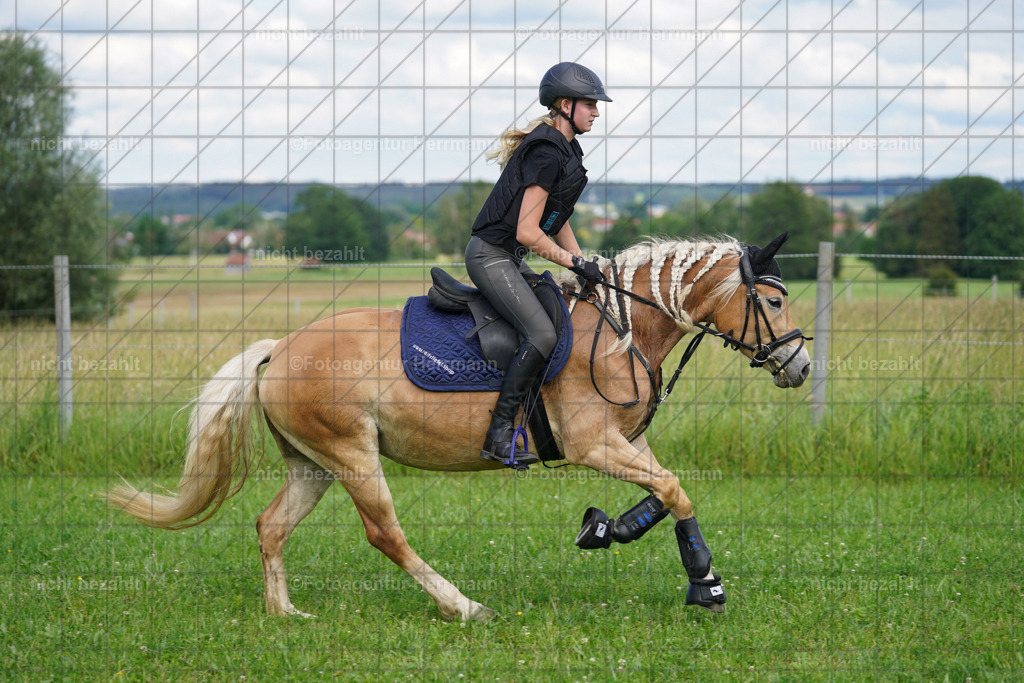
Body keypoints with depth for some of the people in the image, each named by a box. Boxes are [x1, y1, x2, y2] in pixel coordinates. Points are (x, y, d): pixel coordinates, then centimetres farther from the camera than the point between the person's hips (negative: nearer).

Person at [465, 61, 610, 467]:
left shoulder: (564, 150, 12)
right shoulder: (547, 154, -20)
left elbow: (556, 220, 19)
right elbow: (528, 232, -22)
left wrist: (585, 265, 10)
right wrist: (574, 263, -14)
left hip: (509, 258, 11)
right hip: (491, 255, -11)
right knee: (542, 334, -22)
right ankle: (499, 435, -20)